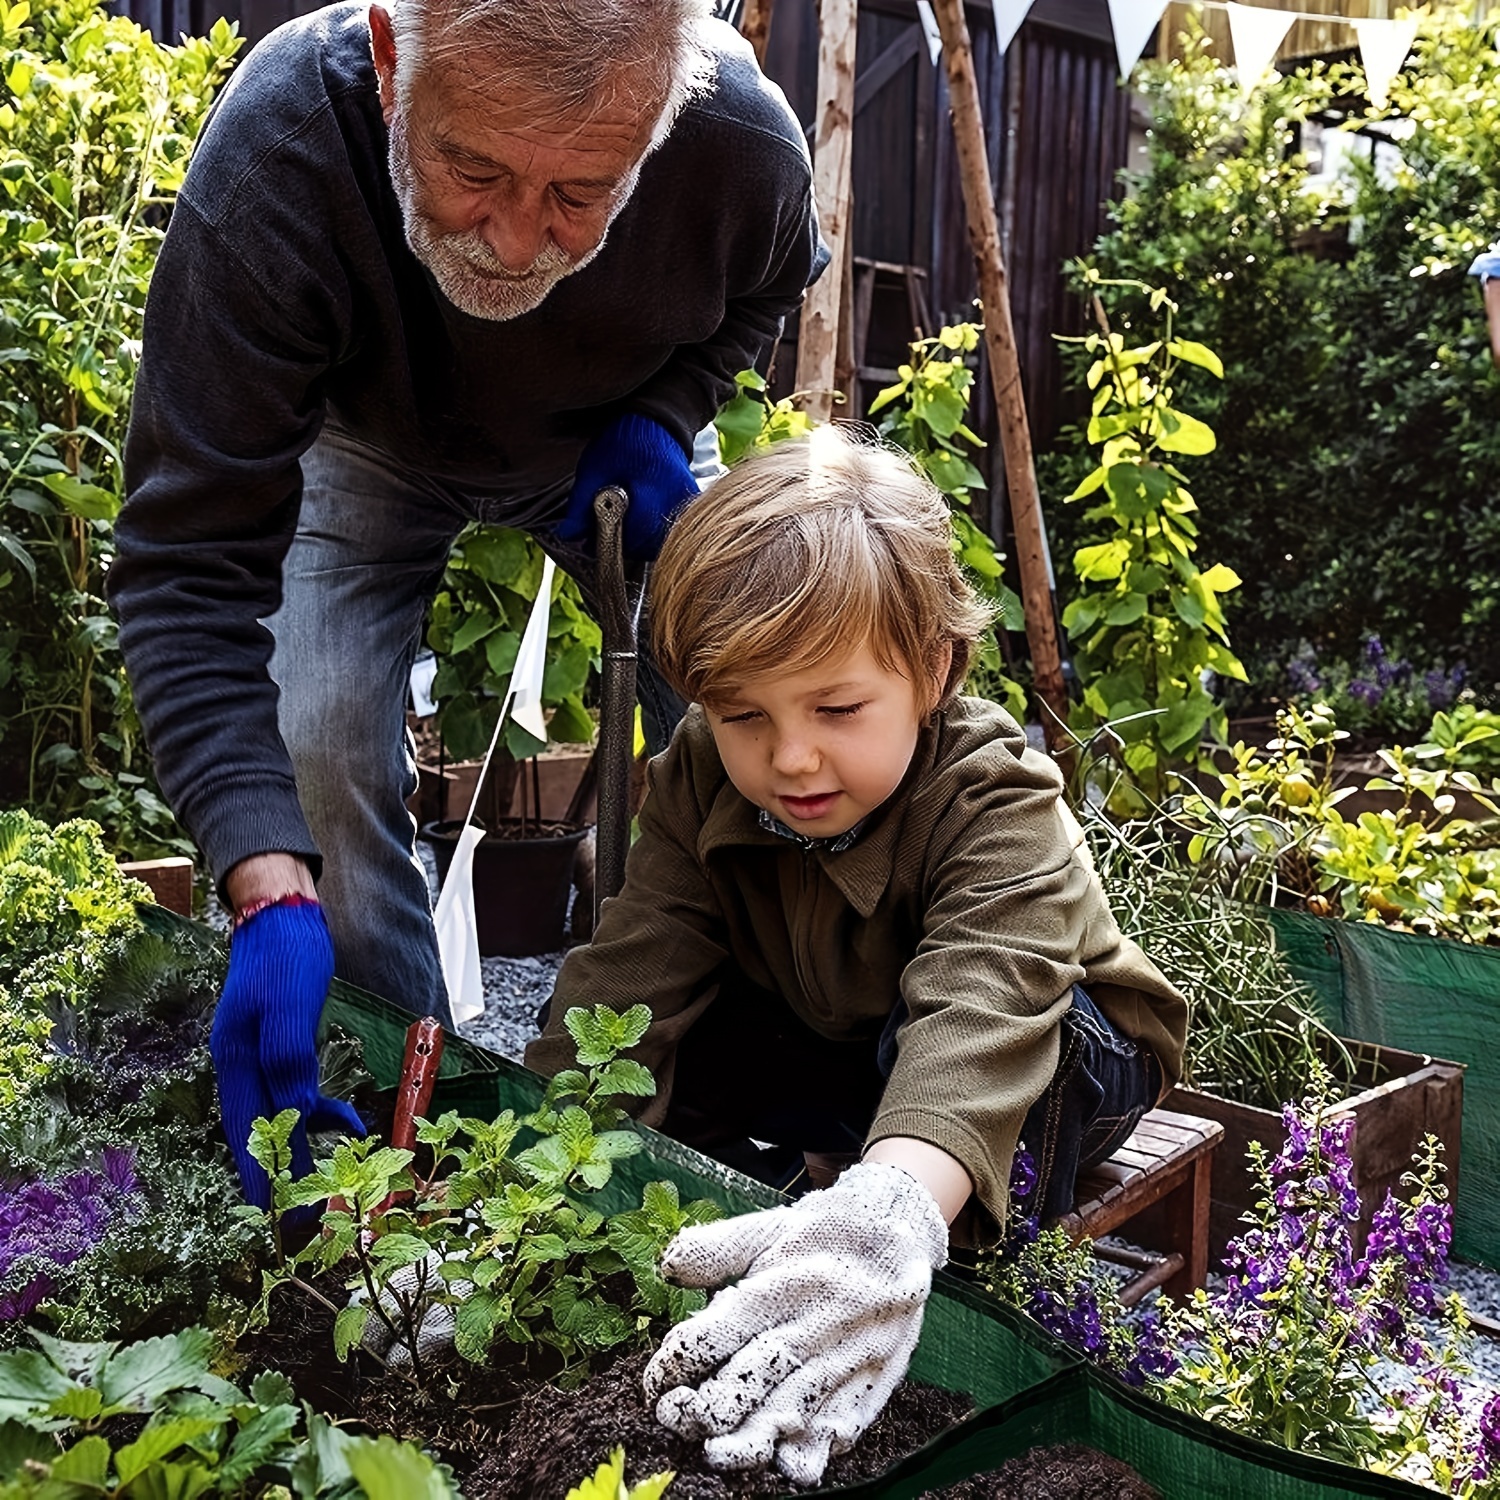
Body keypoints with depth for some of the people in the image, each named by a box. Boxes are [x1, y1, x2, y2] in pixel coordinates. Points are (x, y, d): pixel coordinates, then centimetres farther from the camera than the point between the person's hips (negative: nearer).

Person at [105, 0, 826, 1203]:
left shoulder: (745, 142, -34)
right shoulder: (271, 153, -41)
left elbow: (767, 291, -5)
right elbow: (191, 563, -39)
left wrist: (662, 415, -25)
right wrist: (270, 891, -49)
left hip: (611, 453, 2)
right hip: (370, 445, -1)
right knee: (321, 741, -19)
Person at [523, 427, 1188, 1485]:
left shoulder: (999, 803, -35)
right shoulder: (701, 784, -19)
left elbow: (980, 1014, -53)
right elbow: (627, 985, -27)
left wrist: (891, 1212, -72)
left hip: (1054, 1067, -4)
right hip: (827, 1048, 4)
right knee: (676, 1047, -21)